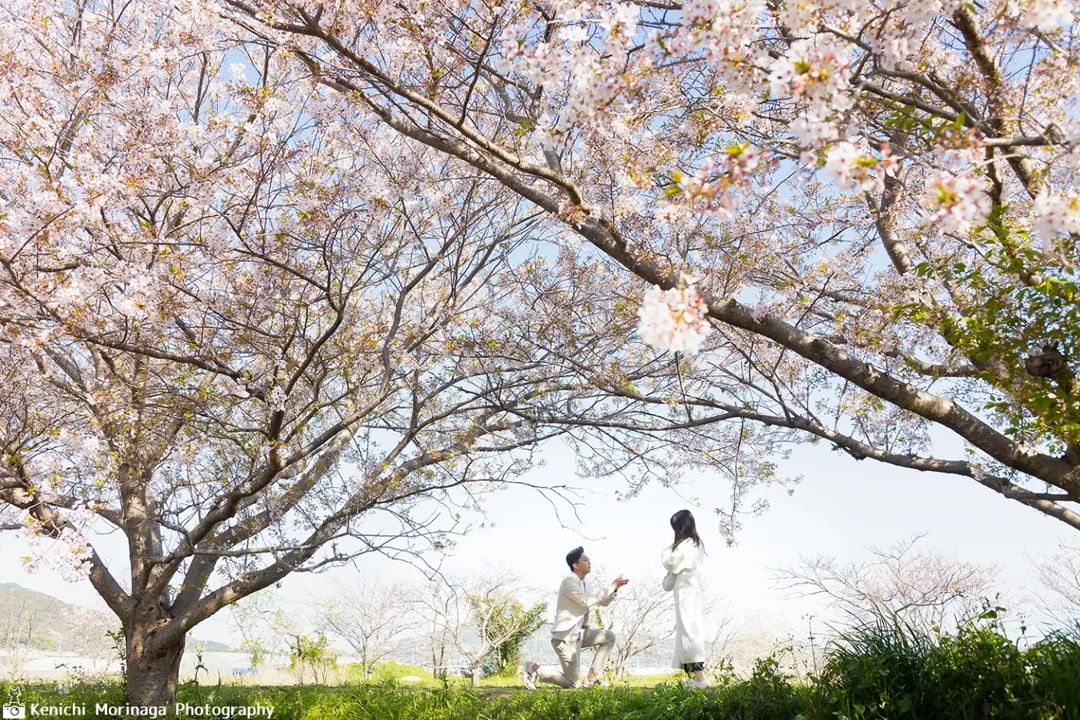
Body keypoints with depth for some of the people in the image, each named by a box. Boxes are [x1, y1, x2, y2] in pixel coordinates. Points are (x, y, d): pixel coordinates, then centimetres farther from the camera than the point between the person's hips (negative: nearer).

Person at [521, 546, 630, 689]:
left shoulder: (584, 584, 14)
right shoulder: (569, 581, -16)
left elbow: (603, 602, 19)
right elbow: (587, 601, -27)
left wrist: (615, 587, 0)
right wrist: (612, 587, -22)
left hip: (579, 633, 9)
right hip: (565, 636, -9)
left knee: (609, 637, 7)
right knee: (573, 684, -6)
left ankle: (592, 679, 8)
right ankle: (534, 670, 4)